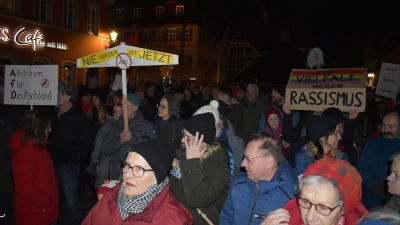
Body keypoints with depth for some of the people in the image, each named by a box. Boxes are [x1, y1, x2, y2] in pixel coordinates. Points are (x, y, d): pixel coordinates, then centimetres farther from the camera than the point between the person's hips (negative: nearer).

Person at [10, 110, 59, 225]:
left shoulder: (37, 146, 6)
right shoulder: (25, 152, -25)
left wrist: (49, 200, 14)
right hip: (33, 214, -9)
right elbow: (24, 188, -26)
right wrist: (45, 201, -18)